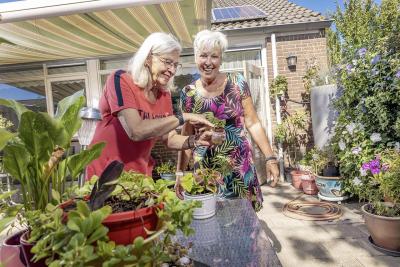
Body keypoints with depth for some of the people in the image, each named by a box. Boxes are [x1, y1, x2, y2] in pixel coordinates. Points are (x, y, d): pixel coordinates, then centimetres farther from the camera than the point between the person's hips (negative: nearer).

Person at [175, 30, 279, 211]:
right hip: (205, 168, 1)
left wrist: (270, 157, -8)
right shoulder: (188, 94, 0)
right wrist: (180, 173, 1)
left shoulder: (237, 83, -3)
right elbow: (187, 137, 5)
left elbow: (252, 123, -2)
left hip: (239, 164, 0)